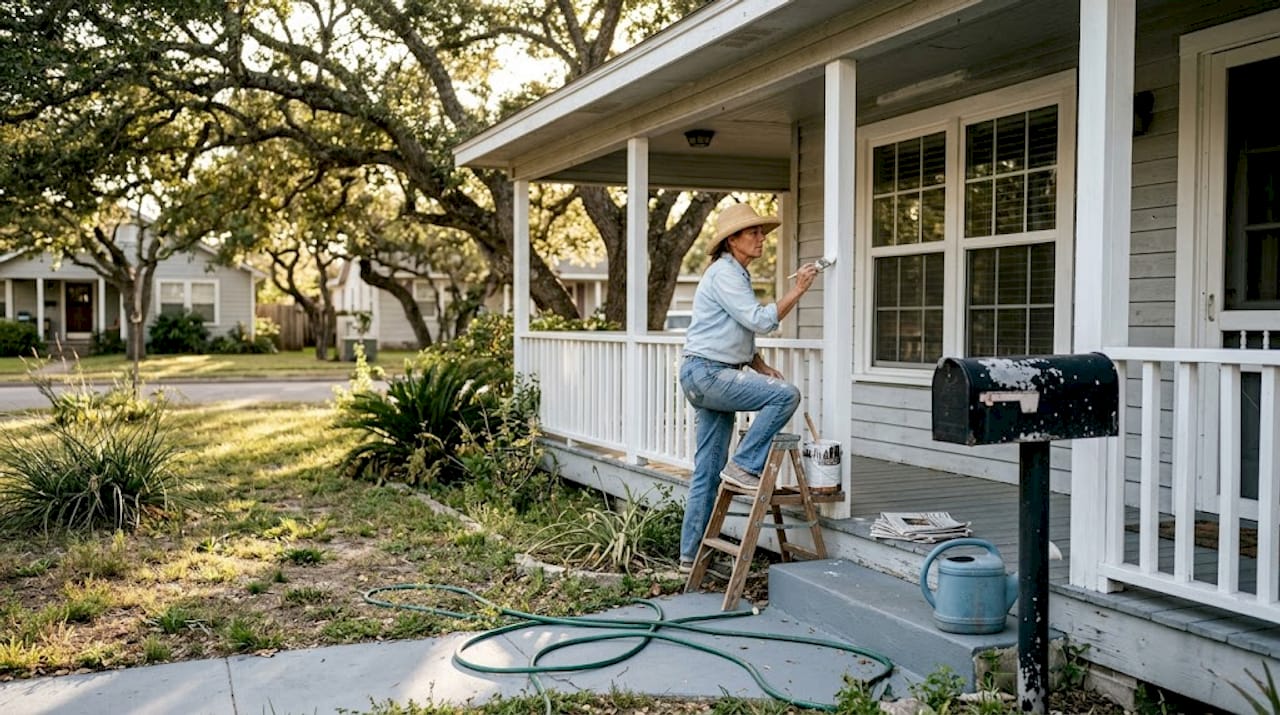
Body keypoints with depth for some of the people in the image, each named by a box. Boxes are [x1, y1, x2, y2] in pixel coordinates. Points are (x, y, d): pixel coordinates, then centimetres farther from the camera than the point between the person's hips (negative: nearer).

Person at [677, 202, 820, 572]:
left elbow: (742, 334, 27)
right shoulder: (724, 273, -11)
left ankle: (691, 554, 12)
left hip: (709, 377, 10)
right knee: (785, 395, -20)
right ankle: (744, 465, -13)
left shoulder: (737, 274, 22)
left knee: (707, 473, 9)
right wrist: (797, 291, -18)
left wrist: (761, 367, 13)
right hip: (706, 372, -10)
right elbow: (759, 320, -21)